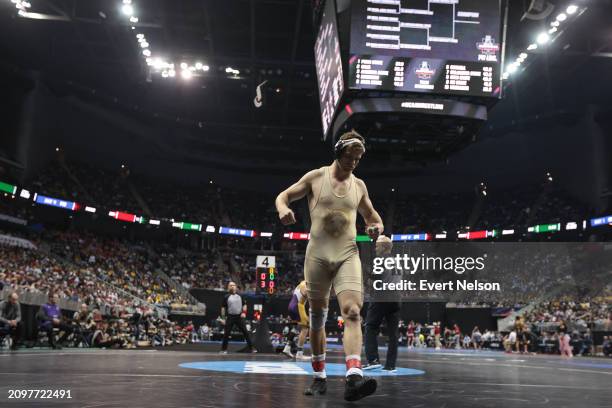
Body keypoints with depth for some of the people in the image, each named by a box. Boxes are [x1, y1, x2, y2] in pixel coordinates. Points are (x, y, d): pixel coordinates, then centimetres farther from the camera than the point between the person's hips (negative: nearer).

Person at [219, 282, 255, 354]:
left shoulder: (240, 296, 9)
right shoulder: (227, 297, 1)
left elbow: (244, 304, 16)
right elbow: (223, 307, 3)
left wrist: (244, 312, 1)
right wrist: (223, 317, -3)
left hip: (239, 316, 2)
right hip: (230, 317, -2)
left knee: (245, 332, 1)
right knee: (227, 333, -3)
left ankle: (250, 348, 8)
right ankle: (224, 349, 7)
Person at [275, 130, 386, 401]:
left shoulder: (359, 186, 12)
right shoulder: (315, 177, 5)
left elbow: (372, 217, 25)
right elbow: (283, 196, 10)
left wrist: (376, 227, 0)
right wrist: (283, 208, -15)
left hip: (348, 255, 1)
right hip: (318, 254, -1)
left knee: (352, 312, -19)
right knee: (317, 318, 6)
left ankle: (353, 378, -28)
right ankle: (319, 377, 20)